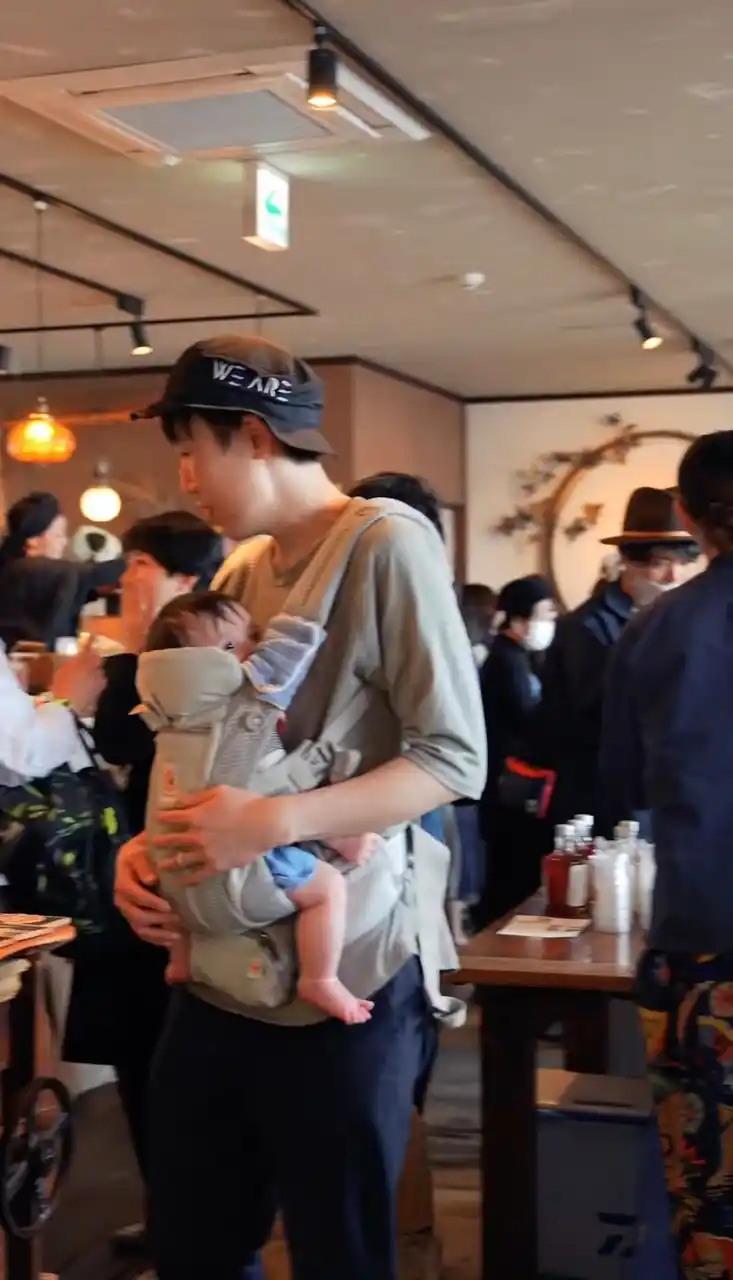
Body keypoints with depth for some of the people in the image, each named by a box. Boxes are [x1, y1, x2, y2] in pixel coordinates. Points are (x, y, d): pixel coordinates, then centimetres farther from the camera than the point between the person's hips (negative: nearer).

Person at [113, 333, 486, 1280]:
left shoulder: (388, 544, -11)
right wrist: (147, 848, -3)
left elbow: (455, 759, -16)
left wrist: (275, 822, -25)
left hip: (348, 972, -7)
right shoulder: (242, 573, 13)